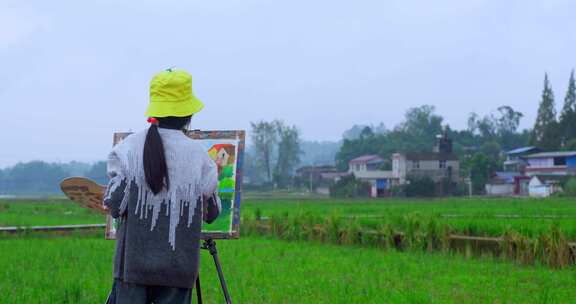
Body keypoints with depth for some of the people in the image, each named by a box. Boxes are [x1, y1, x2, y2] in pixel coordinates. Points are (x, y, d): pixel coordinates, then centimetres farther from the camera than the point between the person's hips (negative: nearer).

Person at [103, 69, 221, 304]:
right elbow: (211, 212, 4)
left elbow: (114, 205, -6)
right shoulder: (197, 154, -5)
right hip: (178, 264, 0)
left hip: (134, 260, 1)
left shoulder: (128, 148, -4)